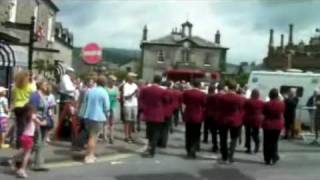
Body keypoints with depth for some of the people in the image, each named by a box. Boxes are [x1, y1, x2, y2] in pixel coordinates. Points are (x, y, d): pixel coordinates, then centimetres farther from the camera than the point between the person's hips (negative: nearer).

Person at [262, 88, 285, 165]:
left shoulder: (267, 104, -16)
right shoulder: (281, 103, -10)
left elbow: (264, 113, -2)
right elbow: (282, 112, 7)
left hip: (268, 125, -2)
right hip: (278, 125, 2)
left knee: (267, 143, 8)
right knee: (275, 142, 14)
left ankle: (267, 159, 10)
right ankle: (274, 158, 15)